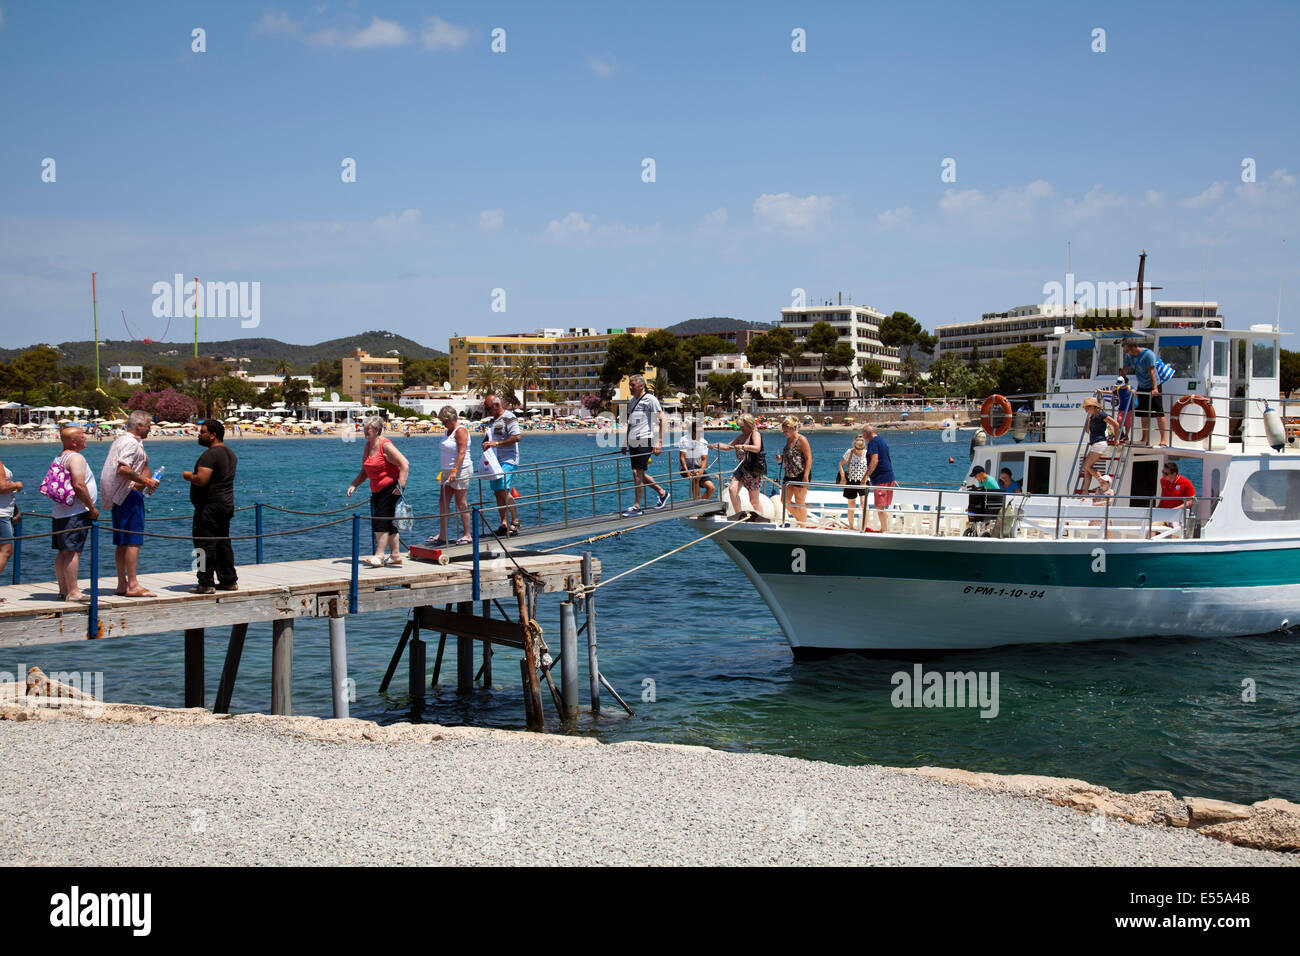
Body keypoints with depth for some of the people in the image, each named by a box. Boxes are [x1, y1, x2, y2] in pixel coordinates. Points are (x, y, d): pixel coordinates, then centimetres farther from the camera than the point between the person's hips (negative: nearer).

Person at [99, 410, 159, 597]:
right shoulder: (131, 443, -14)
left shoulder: (120, 440, 19)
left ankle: (122, 584, 15)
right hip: (130, 495, -11)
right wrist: (146, 481, -20)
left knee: (122, 543, 12)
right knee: (133, 541, -10)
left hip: (118, 496, 11)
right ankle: (132, 585, -11)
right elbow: (123, 469, -26)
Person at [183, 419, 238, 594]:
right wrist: (195, 476, 24)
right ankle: (229, 581, 18)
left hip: (209, 506, -10)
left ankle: (206, 583, -6)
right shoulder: (230, 454, 15)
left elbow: (201, 479, -26)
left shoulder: (210, 454, -17)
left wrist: (189, 476, -6)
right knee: (223, 543, 15)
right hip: (227, 504, 10)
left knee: (205, 543, -6)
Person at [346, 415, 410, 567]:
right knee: (388, 523, 10)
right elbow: (364, 471, 19)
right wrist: (354, 485, 6)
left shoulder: (386, 446, -14)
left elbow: (405, 464, -19)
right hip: (377, 490, 9)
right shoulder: (368, 446, 11)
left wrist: (400, 486, -23)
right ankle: (396, 556, 16)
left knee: (380, 521, -13)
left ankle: (379, 556, -12)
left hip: (390, 488, -9)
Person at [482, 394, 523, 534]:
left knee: (504, 491, -18)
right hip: (495, 460, 9)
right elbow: (489, 438, 31)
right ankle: (504, 525, 11)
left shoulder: (509, 418, -9)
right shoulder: (492, 419, 18)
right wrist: (486, 442, 6)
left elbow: (517, 437, -21)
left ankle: (515, 521, -11)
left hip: (508, 460, -9)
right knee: (498, 493, 6)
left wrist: (496, 443, -22)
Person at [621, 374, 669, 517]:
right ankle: (662, 493, 29)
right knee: (639, 474, 11)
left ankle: (637, 507, -5)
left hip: (644, 441, -8)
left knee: (638, 473, -10)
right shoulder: (632, 401, 17)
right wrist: (625, 442, 23)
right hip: (633, 442, 8)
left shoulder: (650, 399, -7)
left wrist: (659, 442, -17)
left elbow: (663, 420, -11)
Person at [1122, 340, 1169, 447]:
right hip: (1141, 388, 8)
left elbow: (1151, 372, -28)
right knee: (1144, 415, 11)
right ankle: (1145, 439, 19)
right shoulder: (1130, 356, 3)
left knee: (1159, 413, -9)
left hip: (1152, 388, -8)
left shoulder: (1148, 354, -19)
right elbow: (1126, 370, 12)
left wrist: (1155, 388, -35)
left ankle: (1164, 440, -11)